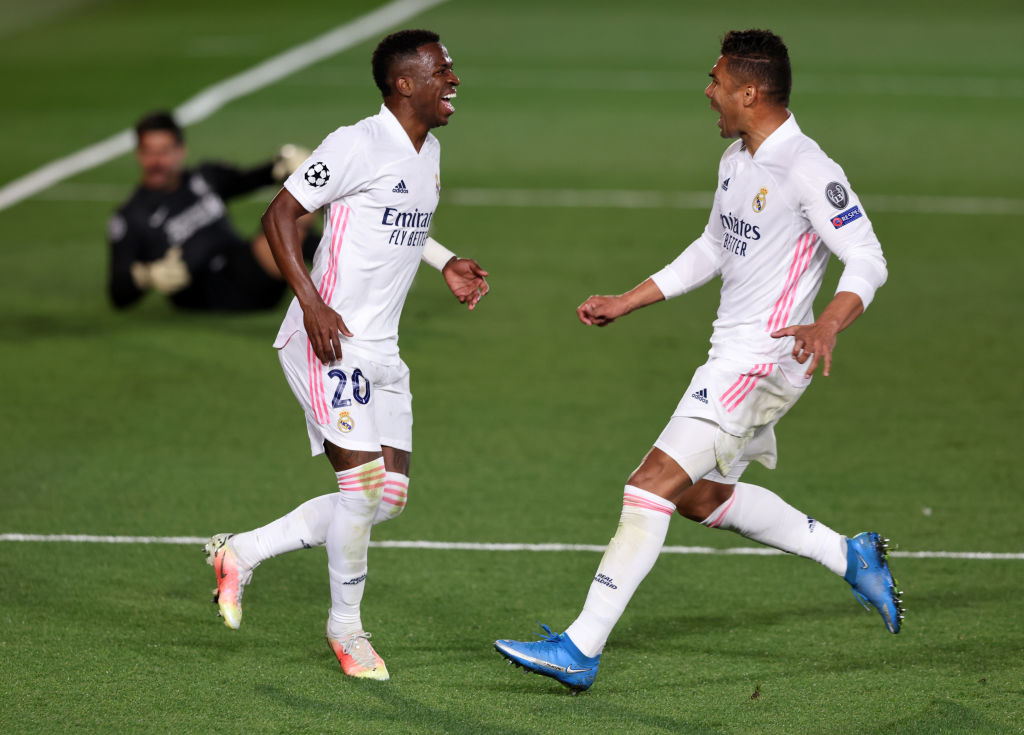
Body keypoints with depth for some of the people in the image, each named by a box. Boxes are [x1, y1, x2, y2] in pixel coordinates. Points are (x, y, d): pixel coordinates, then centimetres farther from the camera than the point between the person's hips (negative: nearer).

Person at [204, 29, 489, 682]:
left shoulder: (429, 150, 13)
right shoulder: (358, 145, -14)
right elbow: (280, 214, -14)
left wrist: (446, 264, 16)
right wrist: (313, 304, -22)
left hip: (381, 350, 9)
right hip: (330, 340, -9)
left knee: (391, 495, 4)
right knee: (365, 483, -12)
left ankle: (243, 553, 16)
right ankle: (346, 627, 5)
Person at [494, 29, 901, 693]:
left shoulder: (807, 170, -18)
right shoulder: (736, 159, 11)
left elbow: (868, 261, -20)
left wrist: (827, 325, -37)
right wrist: (626, 303, 24)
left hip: (763, 363, -10)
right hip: (732, 357, 10)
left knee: (653, 483, -15)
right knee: (700, 495, 18)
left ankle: (581, 649, -15)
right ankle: (850, 557, 28)